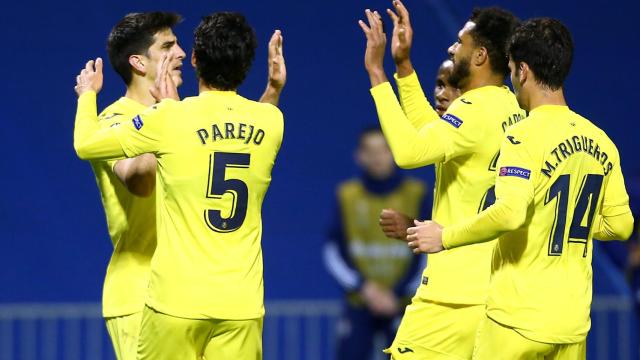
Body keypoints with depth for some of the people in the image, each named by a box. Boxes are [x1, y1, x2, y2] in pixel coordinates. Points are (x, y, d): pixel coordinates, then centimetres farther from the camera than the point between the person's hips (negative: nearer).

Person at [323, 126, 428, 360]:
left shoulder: (416, 194, -1)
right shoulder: (347, 196, 1)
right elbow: (333, 252, 4)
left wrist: (397, 294, -6)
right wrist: (365, 288, -7)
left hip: (403, 304, 0)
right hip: (358, 306, 0)